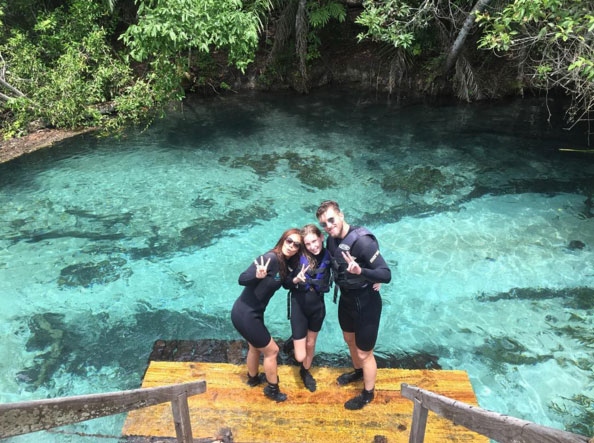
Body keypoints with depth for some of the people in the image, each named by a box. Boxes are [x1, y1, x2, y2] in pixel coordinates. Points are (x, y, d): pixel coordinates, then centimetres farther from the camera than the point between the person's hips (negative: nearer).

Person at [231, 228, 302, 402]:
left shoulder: (286, 263, 0)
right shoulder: (271, 258, -26)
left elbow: (286, 284, 12)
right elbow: (242, 279, -28)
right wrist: (258, 276, -47)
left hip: (254, 313, 9)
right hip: (245, 315, -9)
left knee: (255, 346, 30)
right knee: (271, 350, 8)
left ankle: (253, 377, 56)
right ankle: (272, 389, 30)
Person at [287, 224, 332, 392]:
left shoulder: (328, 256, -13)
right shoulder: (299, 257, -19)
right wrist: (296, 279, -33)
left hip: (317, 305, 3)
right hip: (299, 306, -2)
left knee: (311, 344, 23)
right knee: (300, 356, 0)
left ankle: (306, 371, 52)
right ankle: (292, 342, 36)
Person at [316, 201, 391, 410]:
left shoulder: (362, 241, -31)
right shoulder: (332, 240, -7)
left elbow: (386, 275, -35)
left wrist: (360, 271, -50)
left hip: (366, 303, -8)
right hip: (346, 299, 8)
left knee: (364, 353, 9)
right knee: (349, 339, 30)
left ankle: (368, 394, 35)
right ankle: (358, 372, 58)